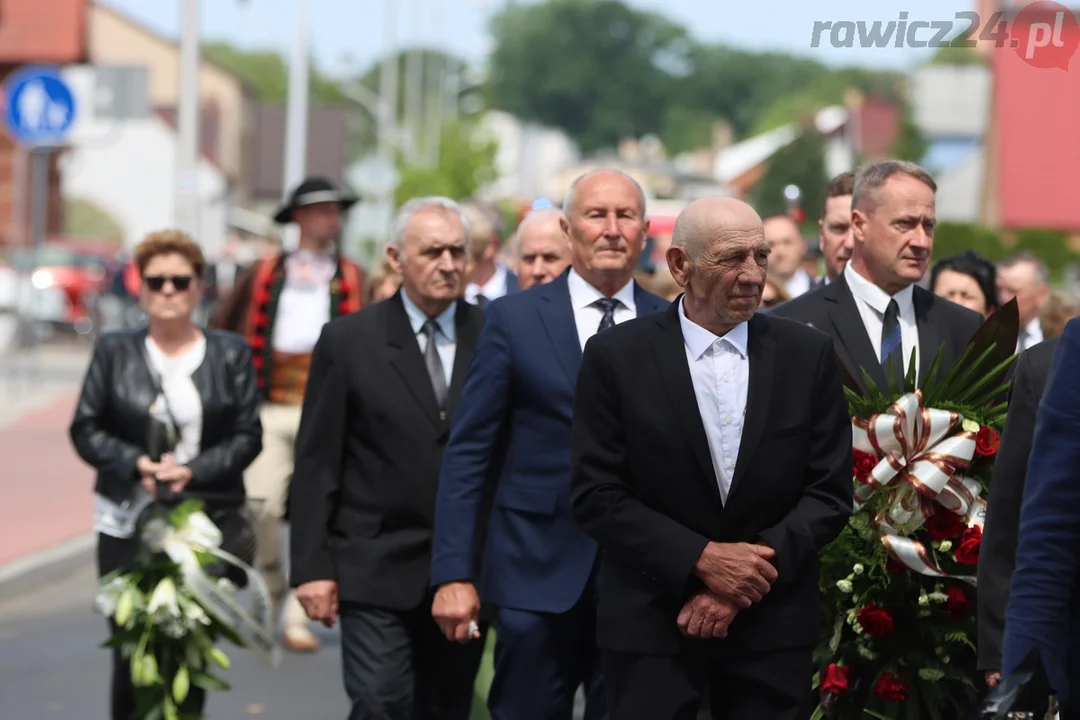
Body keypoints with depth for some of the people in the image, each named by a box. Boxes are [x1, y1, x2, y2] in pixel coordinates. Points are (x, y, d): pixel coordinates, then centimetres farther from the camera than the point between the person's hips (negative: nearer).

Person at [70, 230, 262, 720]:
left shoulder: (230, 354, 7)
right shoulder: (114, 352, 8)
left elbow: (248, 435, 3)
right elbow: (85, 428, 5)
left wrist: (193, 470, -13)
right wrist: (135, 463, -13)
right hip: (128, 522, 0)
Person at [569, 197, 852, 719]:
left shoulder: (807, 354, 3)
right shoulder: (616, 357, -3)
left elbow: (829, 494, 1)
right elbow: (596, 496, -5)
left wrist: (748, 579, -10)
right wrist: (702, 558, -15)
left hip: (773, 626, 2)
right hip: (652, 626, -1)